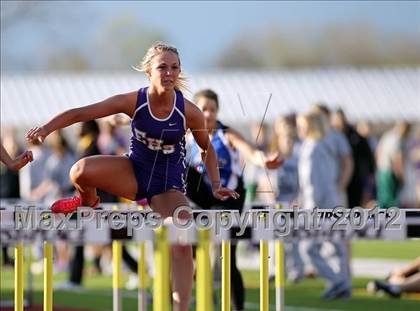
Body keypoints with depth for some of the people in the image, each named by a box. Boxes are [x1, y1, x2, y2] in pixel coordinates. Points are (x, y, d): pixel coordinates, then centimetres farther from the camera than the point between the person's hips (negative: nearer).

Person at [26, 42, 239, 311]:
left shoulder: (189, 112, -17)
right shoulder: (133, 102, -18)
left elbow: (207, 148, 3)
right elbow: (81, 113, -18)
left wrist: (216, 185, -7)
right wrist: (47, 128, -32)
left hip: (169, 183, -1)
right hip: (134, 174, 1)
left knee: (182, 247, -18)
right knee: (81, 171, -26)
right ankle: (89, 202, 11)